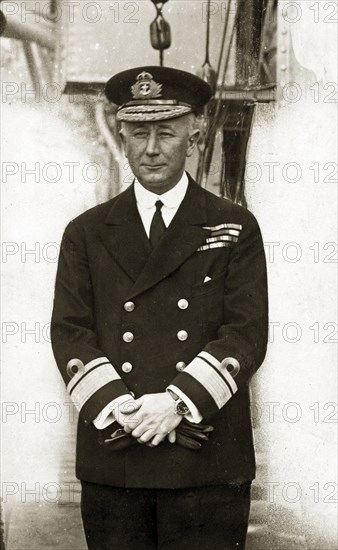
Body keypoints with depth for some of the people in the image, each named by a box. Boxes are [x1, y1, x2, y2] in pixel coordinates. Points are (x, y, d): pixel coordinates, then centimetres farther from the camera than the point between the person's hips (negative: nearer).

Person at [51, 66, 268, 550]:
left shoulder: (235, 229, 6)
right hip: (111, 462, 1)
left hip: (208, 463, -1)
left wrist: (179, 403, -14)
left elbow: (248, 333, -2)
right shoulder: (87, 233, 11)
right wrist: (118, 408, -12)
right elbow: (70, 332, 4)